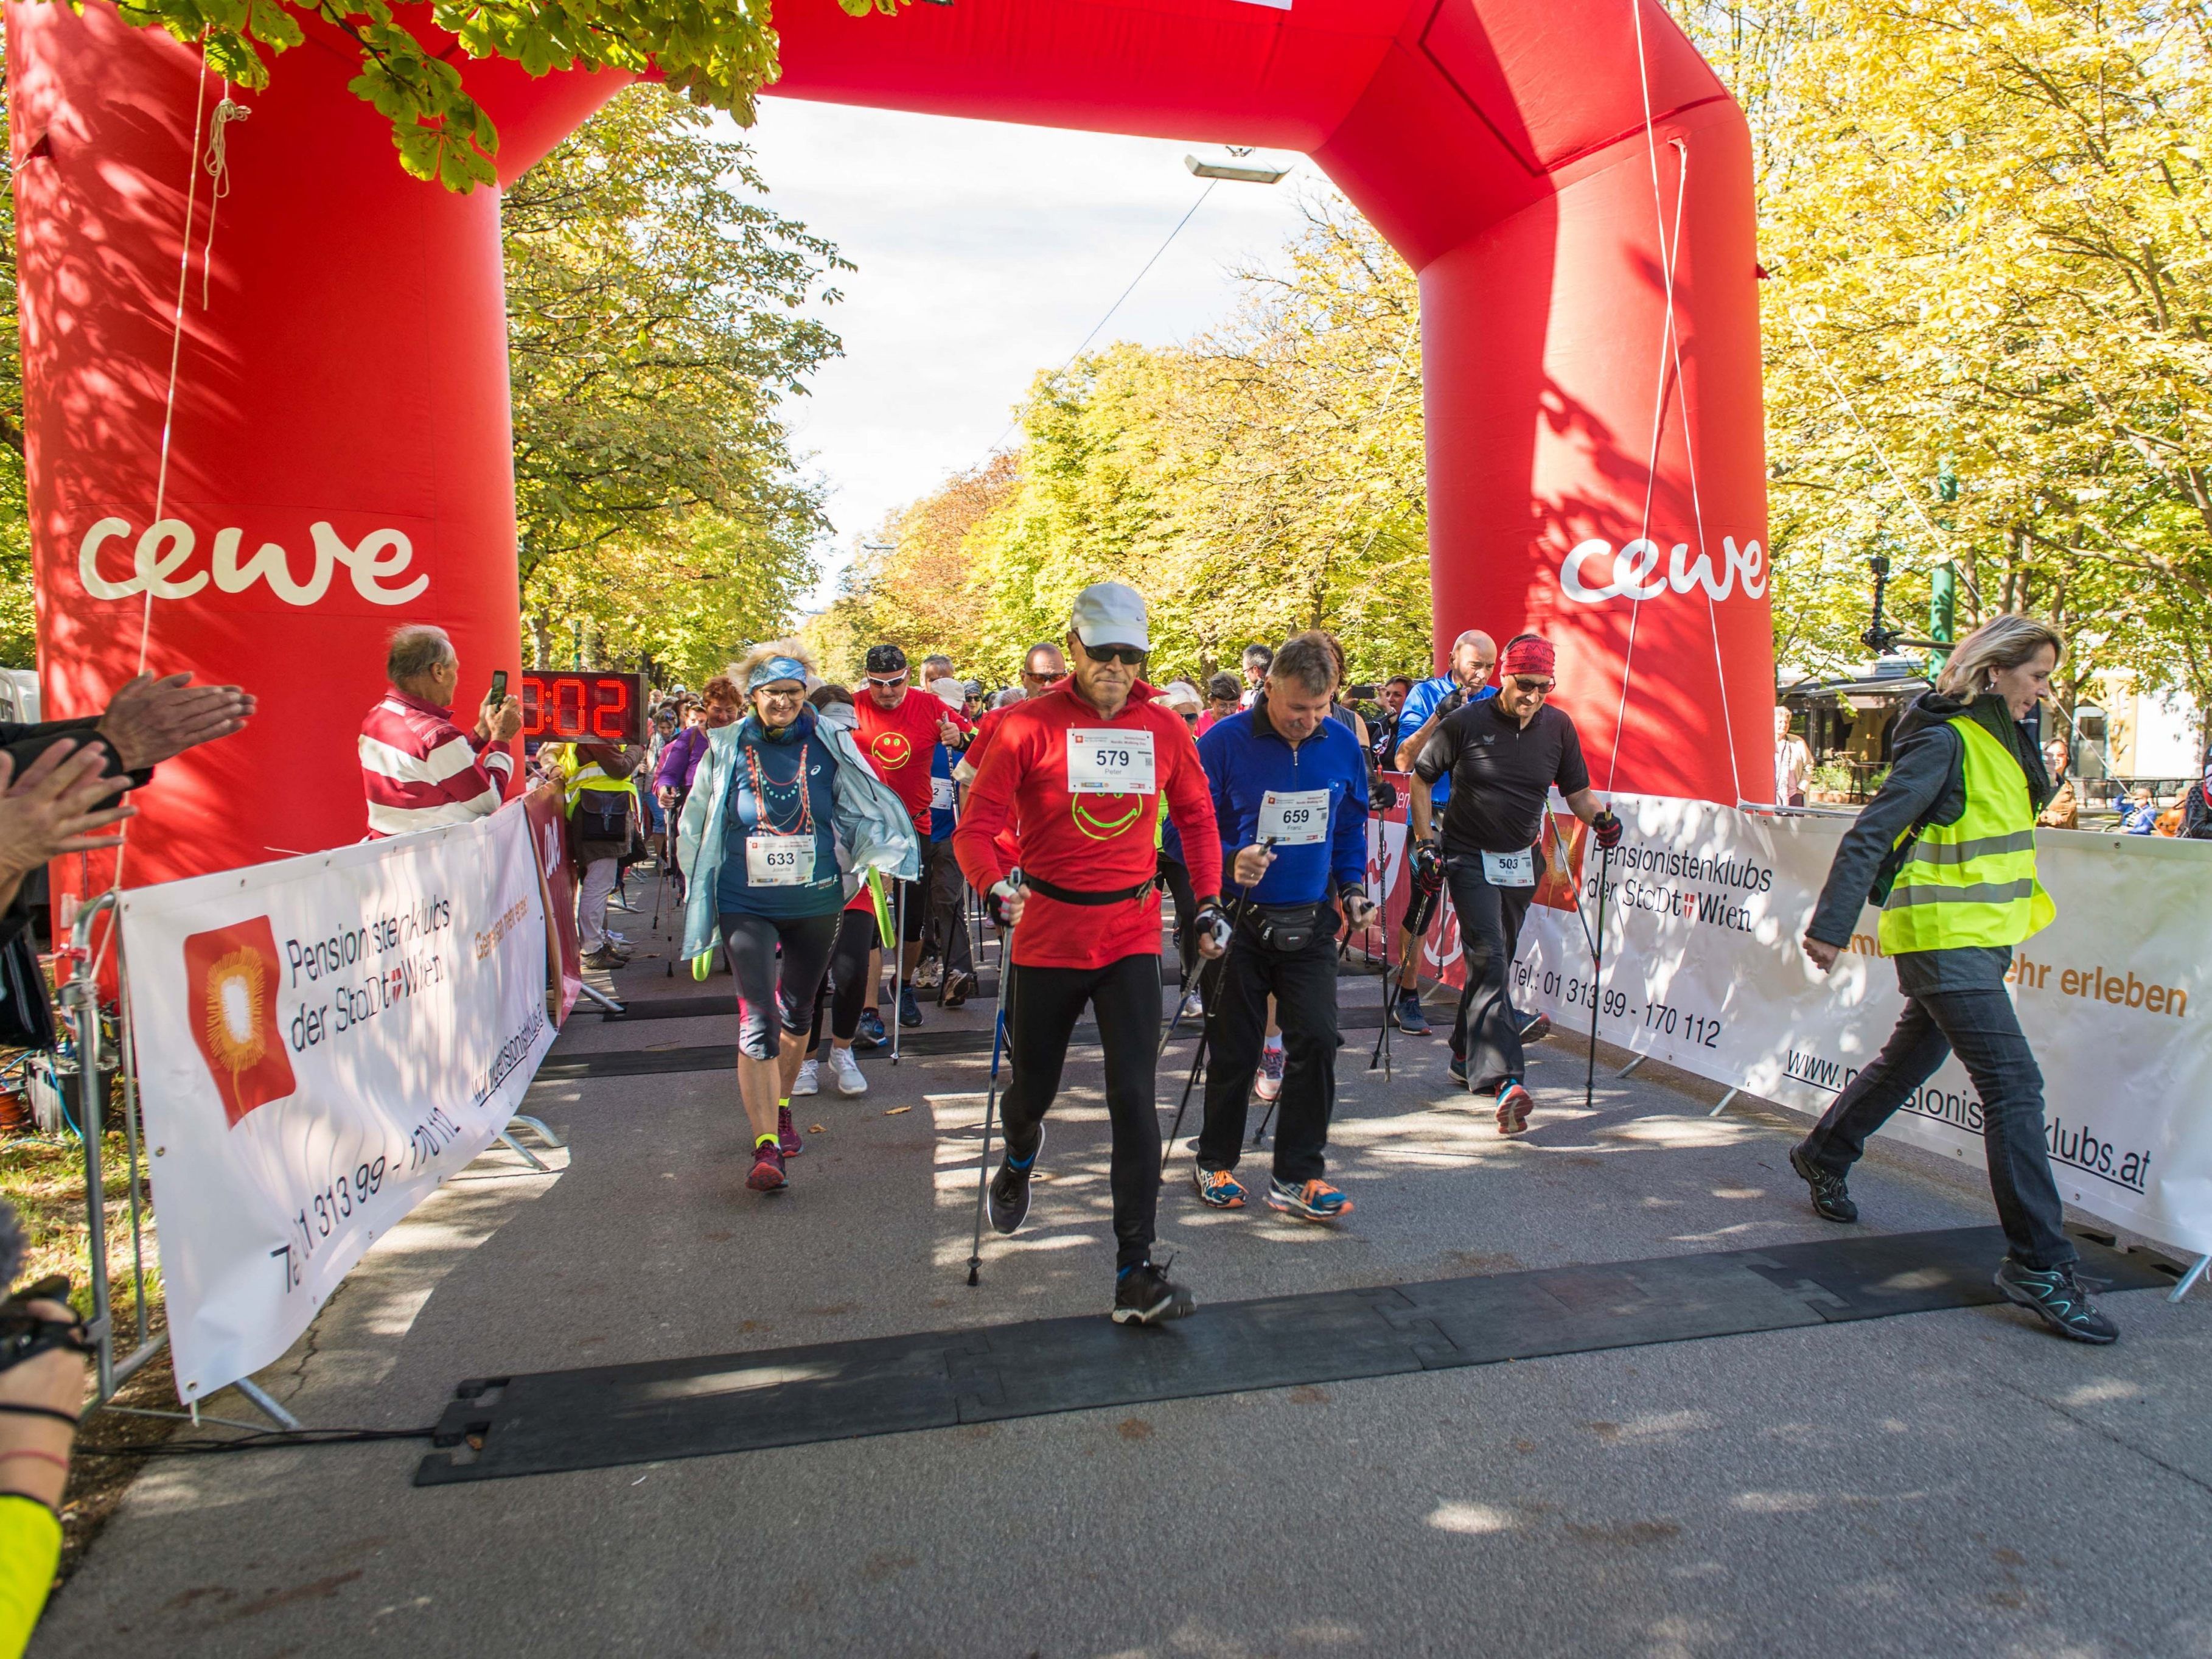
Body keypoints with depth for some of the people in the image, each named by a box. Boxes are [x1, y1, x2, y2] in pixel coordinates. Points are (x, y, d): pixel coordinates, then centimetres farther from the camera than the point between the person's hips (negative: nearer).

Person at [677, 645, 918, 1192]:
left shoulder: (830, 746, -2)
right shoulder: (727, 751, -2)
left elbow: (863, 810, 5)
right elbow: (698, 827, 9)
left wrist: (878, 857, -13)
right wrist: (700, 895, 13)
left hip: (814, 903, 2)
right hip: (747, 906, -2)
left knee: (797, 1012, 17)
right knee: (758, 1020, -12)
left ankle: (779, 1109, 40)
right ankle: (766, 1147, -12)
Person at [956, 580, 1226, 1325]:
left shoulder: (1164, 727, 2)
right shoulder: (1029, 725, -8)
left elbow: (1196, 817, 14)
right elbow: (976, 824, -10)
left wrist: (1209, 904, 7)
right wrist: (995, 887, -27)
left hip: (1132, 933, 1)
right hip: (1046, 932, -1)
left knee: (1134, 1097, -8)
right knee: (1032, 1087, 15)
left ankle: (1136, 1273, -1)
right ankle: (1021, 1153, 53)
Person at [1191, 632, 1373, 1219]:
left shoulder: (1343, 745, 1)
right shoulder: (1223, 743, -13)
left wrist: (1353, 887, 6)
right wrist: (1229, 865, -25)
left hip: (1311, 923, 3)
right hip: (1241, 921, -3)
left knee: (1317, 1040, -4)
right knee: (1235, 1049, 7)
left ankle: (1298, 1176, 10)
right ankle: (1215, 1162, 28)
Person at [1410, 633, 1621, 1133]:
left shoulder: (1558, 726, 0)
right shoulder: (1465, 722, -11)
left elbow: (1577, 791, 8)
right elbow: (1422, 778, -1)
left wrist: (1600, 816, -13)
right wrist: (1425, 839, -8)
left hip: (1522, 862, 5)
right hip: (1470, 858, -5)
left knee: (1495, 961, 14)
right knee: (1489, 960, -16)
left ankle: (1466, 1056, 31)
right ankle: (1506, 1079, -24)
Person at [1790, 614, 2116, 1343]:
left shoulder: (2003, 741, 12)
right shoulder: (1944, 742, -15)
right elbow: (1870, 834, -19)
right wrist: (1832, 925, -23)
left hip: (1981, 936, 10)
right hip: (1943, 937, -10)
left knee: (1910, 1058, 21)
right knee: (2013, 1086, -12)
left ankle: (1824, 1155, 40)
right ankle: (2038, 1262, -7)